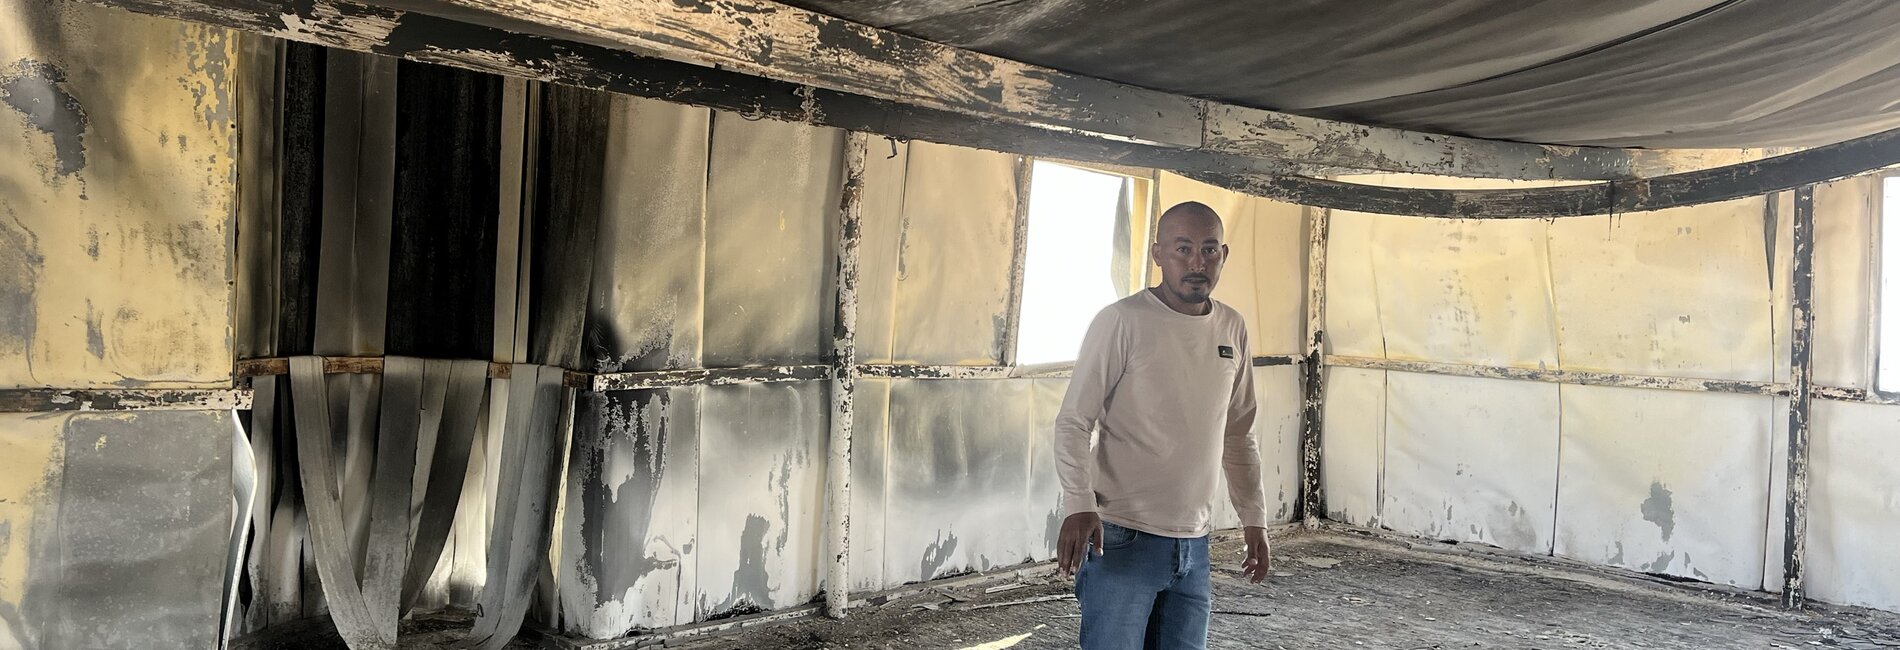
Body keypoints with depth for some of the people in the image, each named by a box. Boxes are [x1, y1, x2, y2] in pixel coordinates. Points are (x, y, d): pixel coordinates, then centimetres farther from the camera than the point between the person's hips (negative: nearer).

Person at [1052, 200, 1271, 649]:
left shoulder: (1232, 329, 8)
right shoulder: (1121, 321, -11)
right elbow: (1073, 422, -11)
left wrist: (1254, 518, 16)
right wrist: (1079, 505, -23)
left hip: (1194, 545, 6)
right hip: (1123, 538, -6)